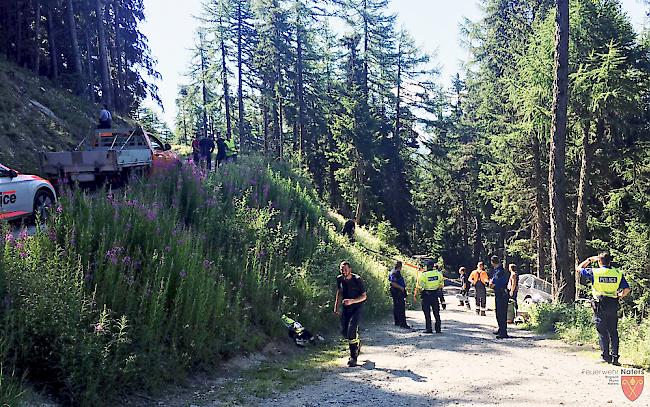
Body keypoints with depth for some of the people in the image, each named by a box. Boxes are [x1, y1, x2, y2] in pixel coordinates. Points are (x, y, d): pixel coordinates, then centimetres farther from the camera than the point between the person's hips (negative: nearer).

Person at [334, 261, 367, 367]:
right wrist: (336, 307, 11)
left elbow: (364, 296, -12)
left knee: (351, 330, -18)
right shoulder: (339, 279, -2)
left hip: (356, 308, -5)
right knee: (344, 332, 1)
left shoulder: (357, 280, -17)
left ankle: (353, 357, -7)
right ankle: (357, 342, 33)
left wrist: (352, 301, -27)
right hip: (346, 308, 5)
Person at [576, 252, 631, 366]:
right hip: (613, 305, 3)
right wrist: (619, 296, 16)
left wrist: (589, 260, 14)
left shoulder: (594, 272, -7)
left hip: (600, 306, -3)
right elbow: (627, 289, -2)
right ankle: (614, 356, 8)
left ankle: (606, 357, 5)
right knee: (613, 332, 10)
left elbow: (578, 269, 5)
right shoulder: (618, 273, 1)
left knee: (602, 332, 4)